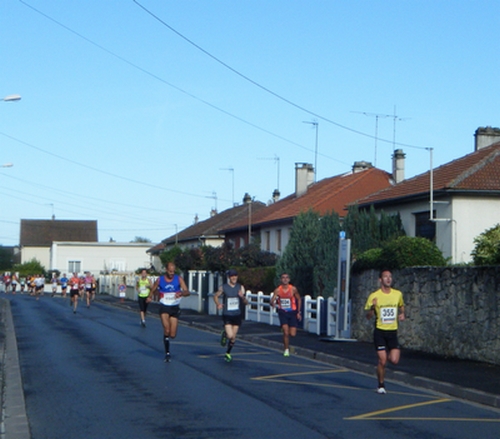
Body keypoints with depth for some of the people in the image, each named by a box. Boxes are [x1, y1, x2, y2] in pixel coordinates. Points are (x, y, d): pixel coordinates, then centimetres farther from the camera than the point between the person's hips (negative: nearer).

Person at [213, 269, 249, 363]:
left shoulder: (240, 287, 2)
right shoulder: (223, 287, -4)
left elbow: (246, 302, 4)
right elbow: (216, 296, 12)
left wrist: (242, 297, -18)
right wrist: (218, 304, -8)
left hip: (237, 315, 3)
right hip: (227, 315, -3)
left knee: (233, 338, 8)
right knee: (230, 335, -18)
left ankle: (228, 353, 30)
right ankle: (224, 334, 18)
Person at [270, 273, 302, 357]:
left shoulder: (293, 289, -8)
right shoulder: (277, 290, -7)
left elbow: (299, 299, 5)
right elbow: (272, 302, -8)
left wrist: (298, 312, 3)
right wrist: (273, 303, -34)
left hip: (292, 312, 0)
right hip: (283, 312, 0)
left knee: (292, 334, -5)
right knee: (285, 332, -13)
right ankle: (286, 350, 4)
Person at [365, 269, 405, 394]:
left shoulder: (398, 294, 2)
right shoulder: (374, 296, -7)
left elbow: (401, 306, 24)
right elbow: (368, 316, -4)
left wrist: (402, 314, 3)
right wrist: (372, 307, -24)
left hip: (393, 332, 3)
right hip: (380, 331, -2)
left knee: (394, 360, -8)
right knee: (382, 361, -6)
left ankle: (393, 352, 29)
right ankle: (381, 385, 15)